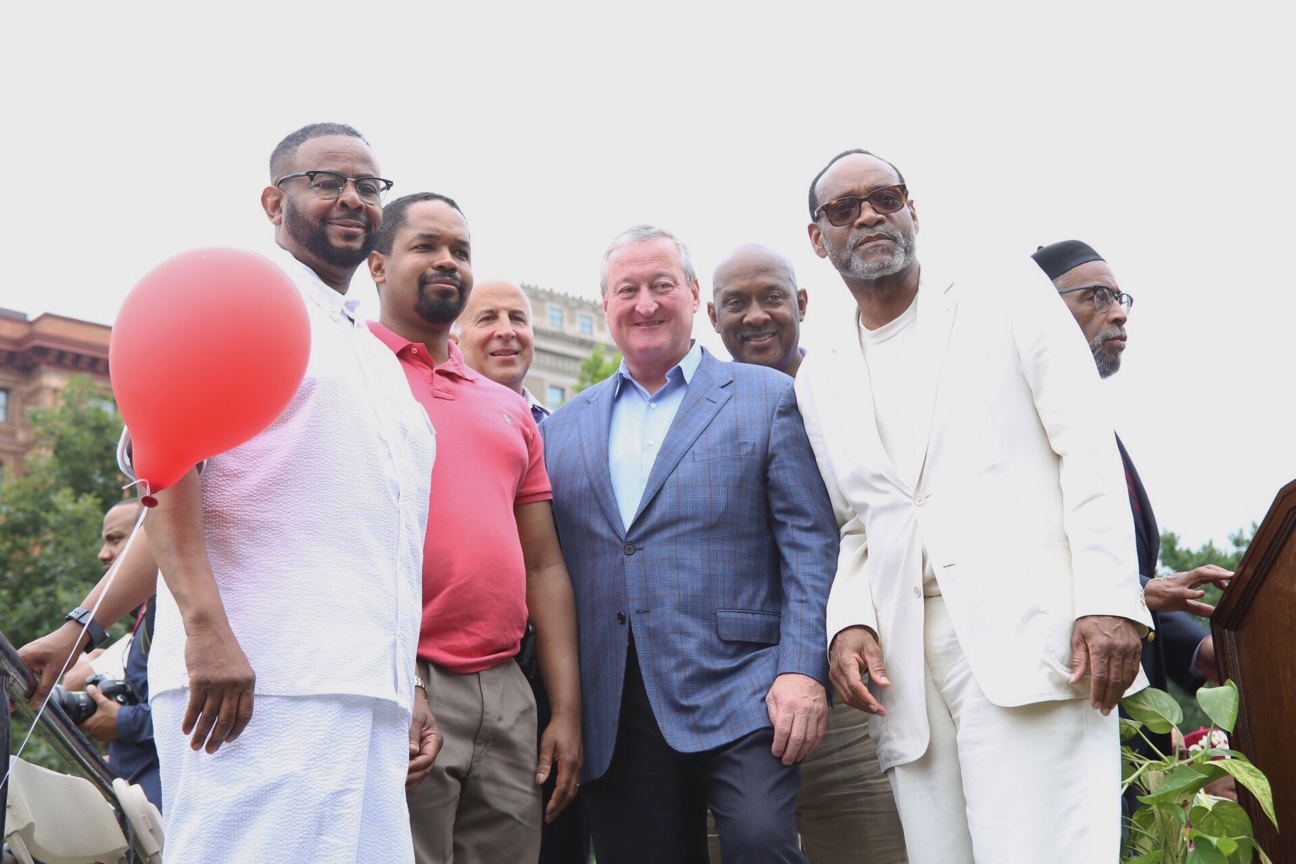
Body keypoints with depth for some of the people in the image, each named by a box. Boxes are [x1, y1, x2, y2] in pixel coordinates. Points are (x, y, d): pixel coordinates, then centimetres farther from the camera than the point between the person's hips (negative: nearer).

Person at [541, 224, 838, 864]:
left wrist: (802, 669, -12)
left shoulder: (768, 398, 7)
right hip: (612, 715, 3)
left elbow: (810, 544, 0)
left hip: (737, 693, -3)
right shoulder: (563, 427, 15)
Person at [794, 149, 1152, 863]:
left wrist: (1109, 599, -11)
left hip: (1026, 630, -3)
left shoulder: (1003, 290, 9)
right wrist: (848, 622, -1)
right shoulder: (821, 379, 19)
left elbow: (1087, 444, 1)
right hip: (908, 660, 4)